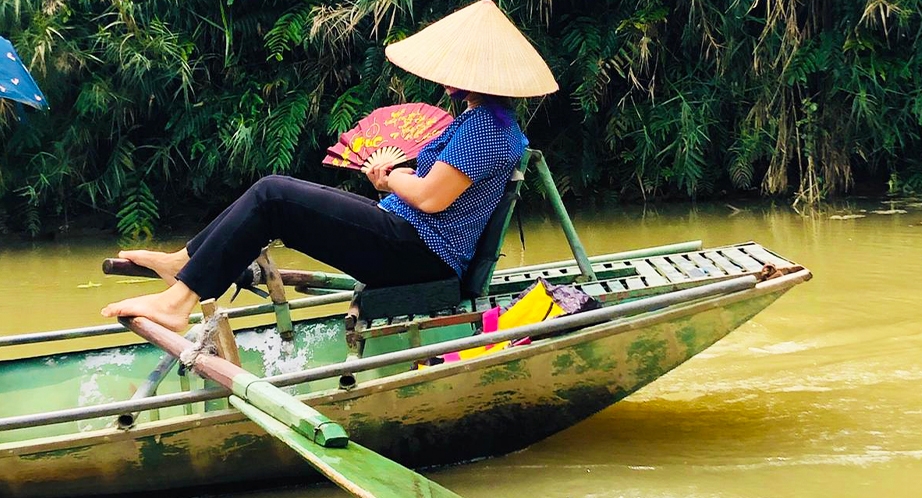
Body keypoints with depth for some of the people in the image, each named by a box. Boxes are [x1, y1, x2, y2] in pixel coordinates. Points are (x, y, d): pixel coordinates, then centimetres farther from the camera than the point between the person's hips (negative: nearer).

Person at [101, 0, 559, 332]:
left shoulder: (485, 125, -18)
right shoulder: (484, 119, 15)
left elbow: (430, 197, -23)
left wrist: (395, 179, -2)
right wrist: (395, 179, 6)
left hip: (416, 251, -11)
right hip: (412, 242, 11)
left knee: (271, 196, -14)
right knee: (275, 189, 12)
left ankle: (179, 298, -12)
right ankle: (184, 262, 17)